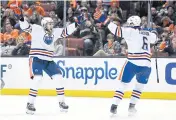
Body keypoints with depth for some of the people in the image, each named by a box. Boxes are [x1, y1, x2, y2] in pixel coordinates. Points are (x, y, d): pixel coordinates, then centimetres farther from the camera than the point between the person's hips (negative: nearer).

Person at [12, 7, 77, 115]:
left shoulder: (55, 32, 9)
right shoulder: (37, 29, -6)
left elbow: (66, 31, 11)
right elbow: (26, 27, -15)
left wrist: (76, 24, 1)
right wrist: (21, 17, -31)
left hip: (48, 61, 6)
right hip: (36, 59, -6)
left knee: (58, 77, 0)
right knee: (37, 79, -22)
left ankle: (61, 102, 12)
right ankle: (30, 104, -15)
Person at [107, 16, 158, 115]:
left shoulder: (131, 31, 1)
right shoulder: (147, 33, 16)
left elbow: (118, 30, -6)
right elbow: (154, 38, 36)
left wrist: (111, 24, 14)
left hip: (133, 63, -3)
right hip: (146, 64, 3)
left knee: (124, 83, 7)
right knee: (140, 86, 20)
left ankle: (114, 106, 1)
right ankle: (132, 106, 13)